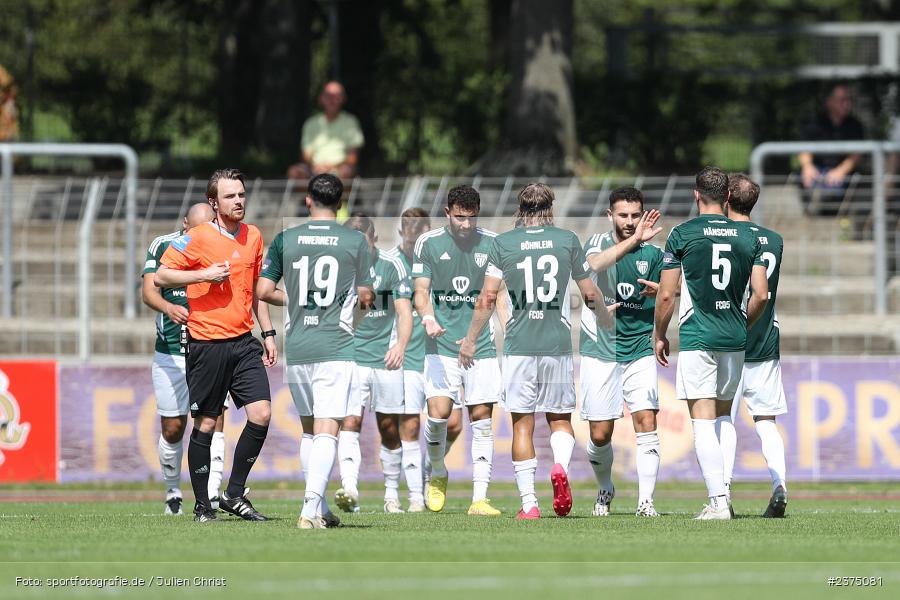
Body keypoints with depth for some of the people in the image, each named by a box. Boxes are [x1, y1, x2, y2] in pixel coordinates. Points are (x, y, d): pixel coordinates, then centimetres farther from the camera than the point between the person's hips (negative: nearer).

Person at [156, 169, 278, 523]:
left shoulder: (253, 237, 12)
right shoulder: (198, 238, -7)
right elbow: (161, 277, -6)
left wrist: (268, 334, 19)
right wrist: (204, 274, -17)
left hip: (244, 342, 5)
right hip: (206, 344, -5)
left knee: (261, 414, -6)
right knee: (205, 424, 0)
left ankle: (234, 495, 6)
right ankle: (202, 505, 10)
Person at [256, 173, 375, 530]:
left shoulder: (286, 240, 3)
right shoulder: (355, 241, -2)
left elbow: (263, 290, 4)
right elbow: (366, 297, 5)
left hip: (296, 350, 3)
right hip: (336, 349, -3)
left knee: (308, 429, 16)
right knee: (326, 430, -7)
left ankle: (319, 510, 18)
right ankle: (311, 509, -21)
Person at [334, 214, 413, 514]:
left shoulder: (392, 265, -5)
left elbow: (404, 311, -8)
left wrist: (401, 345, -23)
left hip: (386, 357, 0)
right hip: (350, 357, 0)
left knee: (389, 429, 7)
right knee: (350, 422, -16)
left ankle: (392, 494, 21)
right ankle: (349, 490, -28)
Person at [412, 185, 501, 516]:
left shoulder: (492, 243, 5)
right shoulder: (428, 243, 1)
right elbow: (421, 291, 1)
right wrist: (427, 316, -19)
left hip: (482, 345, 1)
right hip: (442, 344, -1)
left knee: (482, 418, -3)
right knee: (438, 413, -14)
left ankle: (479, 498, -1)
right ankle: (437, 474, 16)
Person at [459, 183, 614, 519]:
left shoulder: (503, 243, 1)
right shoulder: (567, 240, 3)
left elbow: (487, 299, -2)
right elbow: (590, 294, 10)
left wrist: (470, 339, 9)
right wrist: (608, 322, 29)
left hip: (519, 346, -1)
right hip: (558, 344, 1)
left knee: (522, 424, 4)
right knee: (560, 419, 12)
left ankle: (529, 503, -1)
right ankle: (560, 466, -19)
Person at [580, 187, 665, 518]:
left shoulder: (652, 254, 7)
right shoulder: (599, 243, -1)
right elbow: (594, 264, -27)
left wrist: (660, 292, -10)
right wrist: (634, 240, -36)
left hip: (640, 351, 2)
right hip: (600, 351, -2)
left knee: (646, 423, -12)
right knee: (600, 435, 1)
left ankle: (646, 501, -8)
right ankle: (605, 491, 26)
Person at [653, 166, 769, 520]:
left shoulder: (682, 234, -4)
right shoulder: (748, 237, 5)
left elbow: (666, 295, -4)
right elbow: (761, 294, 4)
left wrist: (659, 335, 11)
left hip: (697, 338, -4)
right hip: (734, 339, 4)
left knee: (703, 422, -6)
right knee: (723, 418, 17)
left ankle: (718, 502, -16)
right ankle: (721, 493, 16)